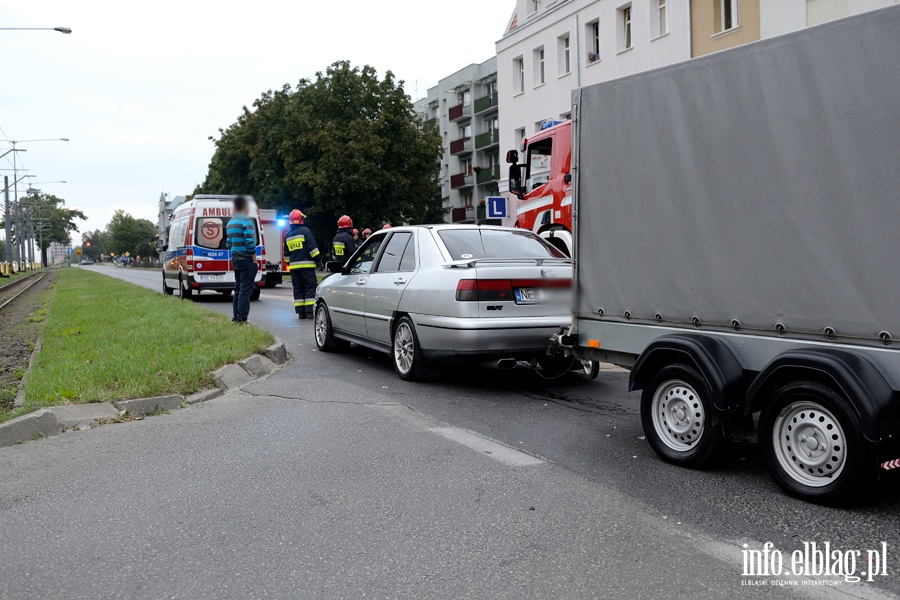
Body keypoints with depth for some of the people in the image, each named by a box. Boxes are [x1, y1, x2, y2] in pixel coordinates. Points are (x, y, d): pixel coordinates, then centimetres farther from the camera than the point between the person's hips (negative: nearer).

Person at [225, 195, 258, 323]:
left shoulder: (230, 222, 14)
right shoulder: (246, 221, -13)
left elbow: (228, 243, 16)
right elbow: (250, 242, -18)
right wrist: (255, 260, -14)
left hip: (235, 259, 9)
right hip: (247, 260, -9)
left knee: (238, 289, 14)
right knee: (245, 290, -6)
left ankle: (236, 317, 17)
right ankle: (242, 318, -7)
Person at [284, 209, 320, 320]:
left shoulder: (287, 235, 14)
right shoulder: (305, 230, -5)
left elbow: (286, 253, 20)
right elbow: (312, 247, -11)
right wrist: (317, 258, -5)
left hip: (294, 266, 6)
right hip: (306, 265, -6)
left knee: (298, 289, 8)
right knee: (310, 287, -3)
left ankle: (300, 312, 6)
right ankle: (310, 311, -9)